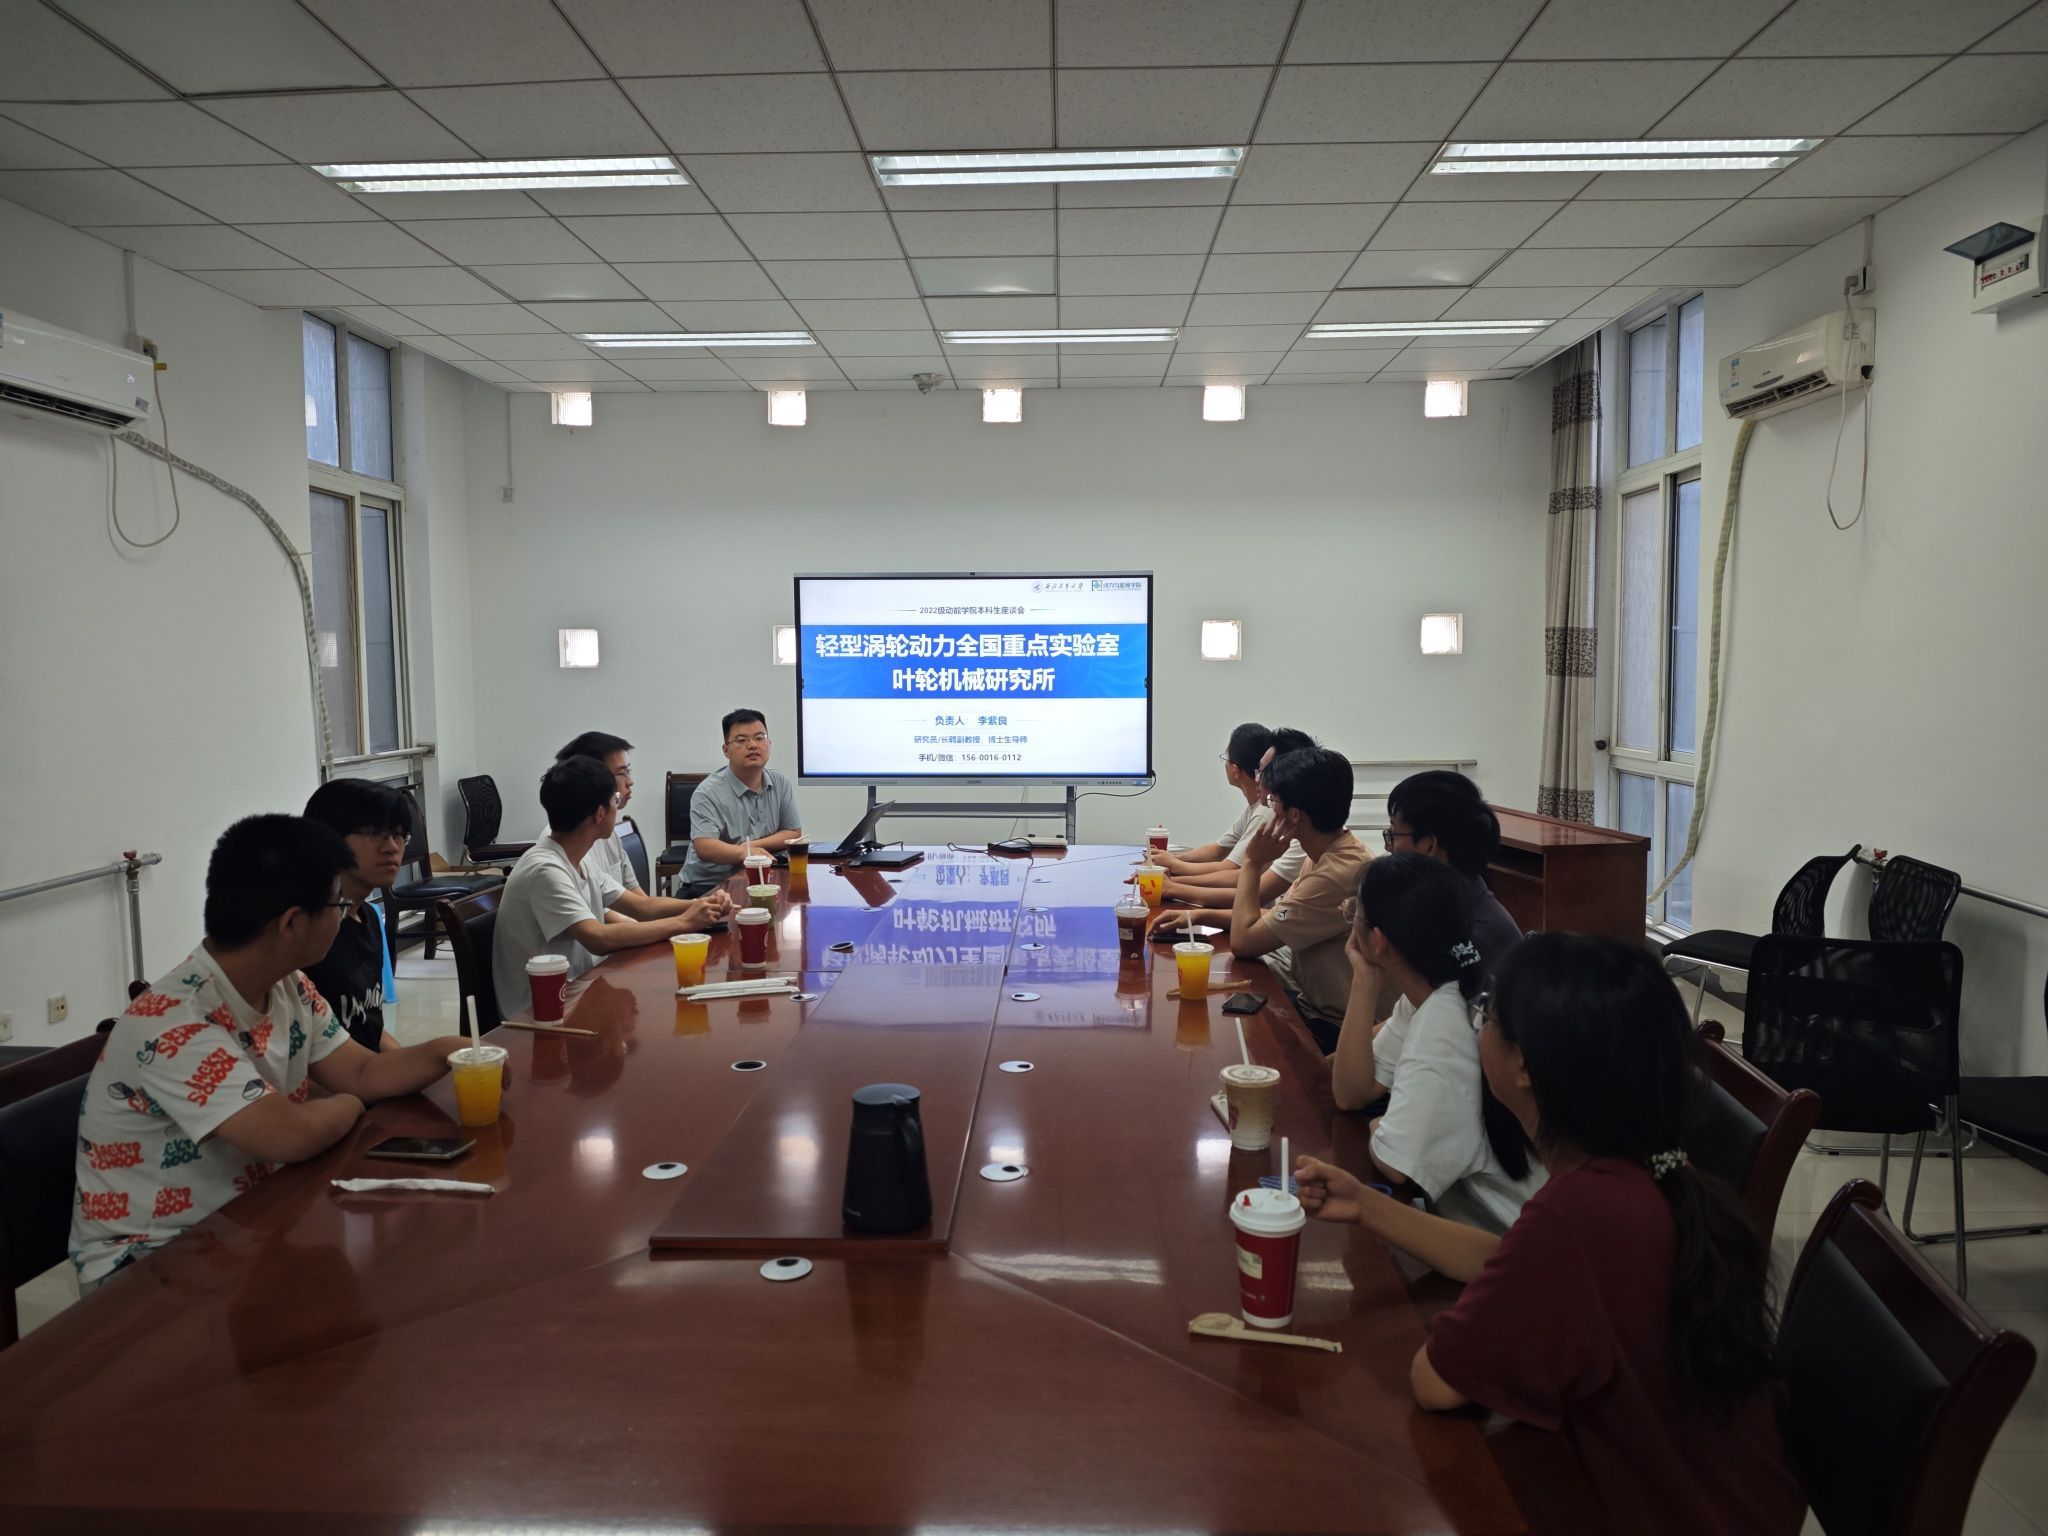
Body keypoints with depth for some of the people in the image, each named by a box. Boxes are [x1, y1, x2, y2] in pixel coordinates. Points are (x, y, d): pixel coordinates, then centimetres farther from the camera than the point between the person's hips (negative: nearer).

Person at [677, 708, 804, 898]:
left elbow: (794, 833, 8)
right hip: (709, 887, -6)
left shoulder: (781, 784, 6)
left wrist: (753, 845, -10)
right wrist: (743, 852, -44)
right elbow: (704, 848, -24)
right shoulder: (708, 793, -12)